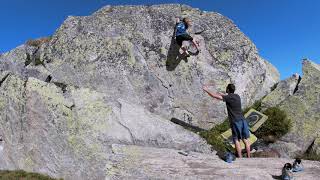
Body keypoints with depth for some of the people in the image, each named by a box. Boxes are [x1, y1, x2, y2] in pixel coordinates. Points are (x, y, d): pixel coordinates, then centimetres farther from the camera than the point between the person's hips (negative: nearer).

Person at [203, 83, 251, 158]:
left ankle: (240, 158, 4)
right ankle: (248, 157, 16)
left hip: (235, 122, -6)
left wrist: (207, 90, 7)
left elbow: (215, 96, -5)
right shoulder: (237, 96, 11)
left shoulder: (228, 98, -9)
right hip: (243, 120, 6)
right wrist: (221, 94, 40)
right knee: (245, 139, 10)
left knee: (236, 140, 2)